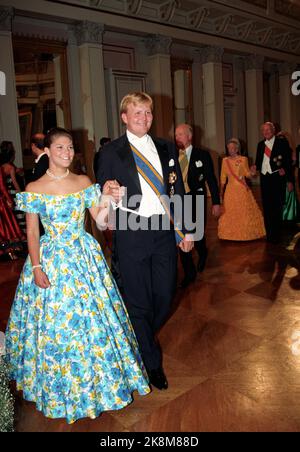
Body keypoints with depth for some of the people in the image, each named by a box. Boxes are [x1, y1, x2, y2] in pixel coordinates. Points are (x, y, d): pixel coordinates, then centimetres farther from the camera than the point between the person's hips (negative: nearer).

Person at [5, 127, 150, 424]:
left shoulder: (84, 182, 2)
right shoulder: (35, 188, -5)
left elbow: (99, 219, 3)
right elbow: (32, 232, -4)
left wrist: (106, 198, -14)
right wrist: (36, 268, -9)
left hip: (85, 256, 3)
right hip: (52, 259, -2)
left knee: (93, 315, 10)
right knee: (55, 322, 7)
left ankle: (98, 377, 34)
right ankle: (62, 385, 33)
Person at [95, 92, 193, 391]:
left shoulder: (166, 148, 9)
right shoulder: (110, 153, -2)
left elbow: (178, 190, 10)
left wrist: (185, 230, 8)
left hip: (165, 230, 4)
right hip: (132, 234, -4)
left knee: (165, 294, 13)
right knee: (138, 301, 7)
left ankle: (142, 339, 45)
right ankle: (151, 362, 30)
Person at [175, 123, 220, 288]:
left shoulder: (202, 155, -1)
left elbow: (211, 180, 0)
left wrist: (216, 202, -3)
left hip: (196, 201, -2)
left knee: (196, 235, 1)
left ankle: (202, 253, 39)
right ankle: (189, 273, 17)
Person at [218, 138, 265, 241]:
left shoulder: (243, 159, -2)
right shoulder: (225, 160, 4)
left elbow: (247, 174, 3)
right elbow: (223, 176, 8)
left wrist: (252, 172, -19)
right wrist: (221, 190, 5)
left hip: (242, 189, -2)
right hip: (230, 189, 2)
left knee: (245, 211, 1)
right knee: (230, 212, 6)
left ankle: (246, 233, 15)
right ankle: (231, 234, 19)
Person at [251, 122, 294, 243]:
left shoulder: (282, 143, -2)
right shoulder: (260, 144, 12)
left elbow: (288, 162, -3)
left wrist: (290, 181, -7)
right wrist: (255, 168, -8)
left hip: (277, 178, -5)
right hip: (264, 179, 5)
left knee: (277, 207, -1)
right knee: (267, 207, 11)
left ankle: (276, 236, 9)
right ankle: (269, 234, 23)